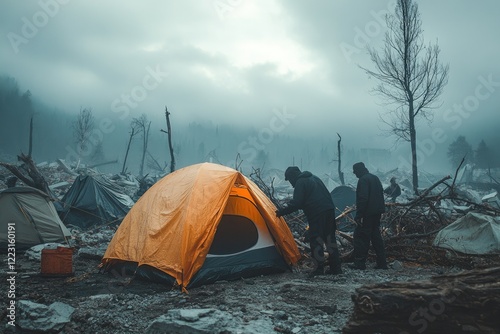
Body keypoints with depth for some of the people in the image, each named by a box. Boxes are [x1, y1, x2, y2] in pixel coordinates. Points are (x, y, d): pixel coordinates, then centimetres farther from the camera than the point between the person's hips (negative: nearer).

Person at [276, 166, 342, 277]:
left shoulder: (300, 183, -5)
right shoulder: (314, 178, 22)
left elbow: (296, 203, -12)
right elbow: (327, 195, 24)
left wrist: (282, 212, -2)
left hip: (317, 214, -9)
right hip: (329, 210, 9)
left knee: (316, 241, -1)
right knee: (330, 238, 12)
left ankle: (319, 269, 0)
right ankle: (336, 268, 16)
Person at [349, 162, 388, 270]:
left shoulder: (363, 180, -13)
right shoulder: (375, 178, 17)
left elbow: (362, 199, -21)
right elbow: (380, 195, 22)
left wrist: (358, 215, -20)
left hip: (368, 213, -9)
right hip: (377, 212, 9)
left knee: (360, 237, -4)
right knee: (376, 236, 13)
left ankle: (359, 263, -3)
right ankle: (382, 263, 15)